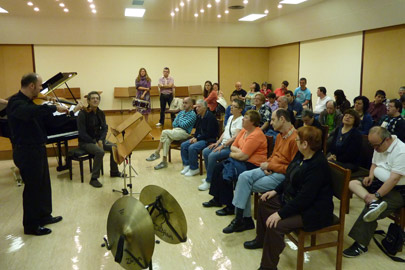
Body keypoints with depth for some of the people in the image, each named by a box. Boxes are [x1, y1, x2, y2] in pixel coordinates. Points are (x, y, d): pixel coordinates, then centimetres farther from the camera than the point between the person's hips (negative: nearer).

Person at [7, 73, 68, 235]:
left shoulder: (28, 102, 13)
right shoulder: (16, 103, -19)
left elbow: (42, 117, 15)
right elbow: (30, 112, -42)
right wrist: (54, 108, -37)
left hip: (37, 149, 10)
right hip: (26, 152, -10)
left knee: (43, 184, 17)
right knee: (33, 187, 0)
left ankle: (44, 216, 33)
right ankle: (31, 225, 15)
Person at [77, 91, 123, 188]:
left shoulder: (100, 113, 4)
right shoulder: (83, 114, -15)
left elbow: (104, 128, 5)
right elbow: (82, 133, -18)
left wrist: (101, 140, -12)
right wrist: (94, 143, -20)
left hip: (98, 139, 6)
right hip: (85, 142, -6)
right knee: (100, 152, -32)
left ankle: (114, 172, 10)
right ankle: (94, 179, -21)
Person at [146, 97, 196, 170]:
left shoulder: (193, 115, -3)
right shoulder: (181, 112, 21)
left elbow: (184, 125, -13)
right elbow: (174, 123, 18)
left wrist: (179, 122, 5)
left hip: (184, 132, -6)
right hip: (175, 130, 6)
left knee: (164, 132, -24)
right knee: (166, 139, -25)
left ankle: (157, 153, -9)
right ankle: (164, 161, -23)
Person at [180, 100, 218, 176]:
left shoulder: (210, 117, -17)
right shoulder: (199, 116, 9)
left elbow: (209, 133, -21)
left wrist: (197, 139, -19)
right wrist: (194, 137, -3)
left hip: (209, 140, -9)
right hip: (199, 138, 9)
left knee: (192, 147, -28)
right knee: (183, 145, -4)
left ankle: (194, 169, -12)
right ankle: (187, 165, 4)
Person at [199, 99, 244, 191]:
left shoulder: (241, 120, -12)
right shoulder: (231, 117, 16)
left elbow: (236, 136, -20)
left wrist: (223, 145, -21)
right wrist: (217, 143, 4)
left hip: (232, 146, -9)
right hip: (224, 143, 9)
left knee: (212, 155, -26)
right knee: (205, 152, -5)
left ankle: (209, 181, -12)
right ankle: (210, 176, 7)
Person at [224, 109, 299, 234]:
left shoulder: (295, 138, -17)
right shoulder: (280, 136, 13)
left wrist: (270, 166, -15)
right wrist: (266, 165, -2)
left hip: (282, 174, -8)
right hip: (270, 169, 8)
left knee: (246, 186, -15)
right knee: (244, 177, -14)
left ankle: (244, 219, 3)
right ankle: (244, 219, -8)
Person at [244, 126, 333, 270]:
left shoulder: (317, 165, -28)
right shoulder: (301, 155, 1)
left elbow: (305, 197, -30)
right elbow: (290, 178, 17)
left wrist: (280, 214, -29)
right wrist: (275, 191, 8)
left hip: (313, 211, -10)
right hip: (293, 198, 11)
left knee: (275, 225, -27)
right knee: (264, 202, 16)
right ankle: (261, 239, 36)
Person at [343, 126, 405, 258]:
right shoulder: (379, 146, 4)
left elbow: (394, 179, -27)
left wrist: (376, 195, -28)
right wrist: (370, 176, -3)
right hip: (379, 181, 9)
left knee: (370, 209, -26)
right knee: (352, 183, -10)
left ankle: (360, 245, -14)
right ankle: (374, 203, -35)